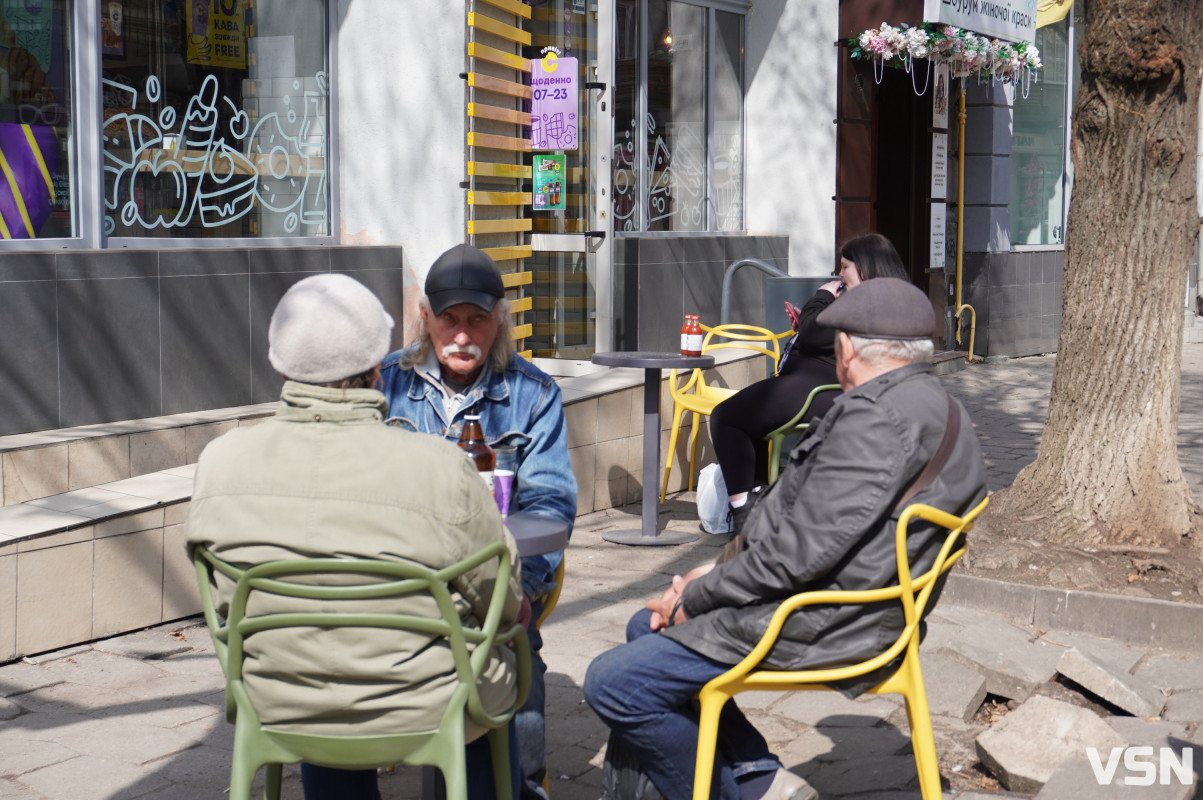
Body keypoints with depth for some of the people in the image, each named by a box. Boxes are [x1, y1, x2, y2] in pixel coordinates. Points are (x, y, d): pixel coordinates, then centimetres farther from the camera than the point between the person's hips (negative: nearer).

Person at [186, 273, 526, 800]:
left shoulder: (220, 460, -11)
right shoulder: (439, 469, -22)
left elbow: (224, 593, 5)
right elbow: (504, 602, -9)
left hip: (276, 708, 3)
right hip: (415, 709, -3)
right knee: (499, 664, 29)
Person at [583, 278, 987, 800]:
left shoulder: (878, 416, -21)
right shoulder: (932, 405, 13)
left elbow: (800, 551, -24)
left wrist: (695, 597, -10)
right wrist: (719, 575, 9)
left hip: (817, 628, -11)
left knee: (613, 683, -13)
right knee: (647, 628, 22)